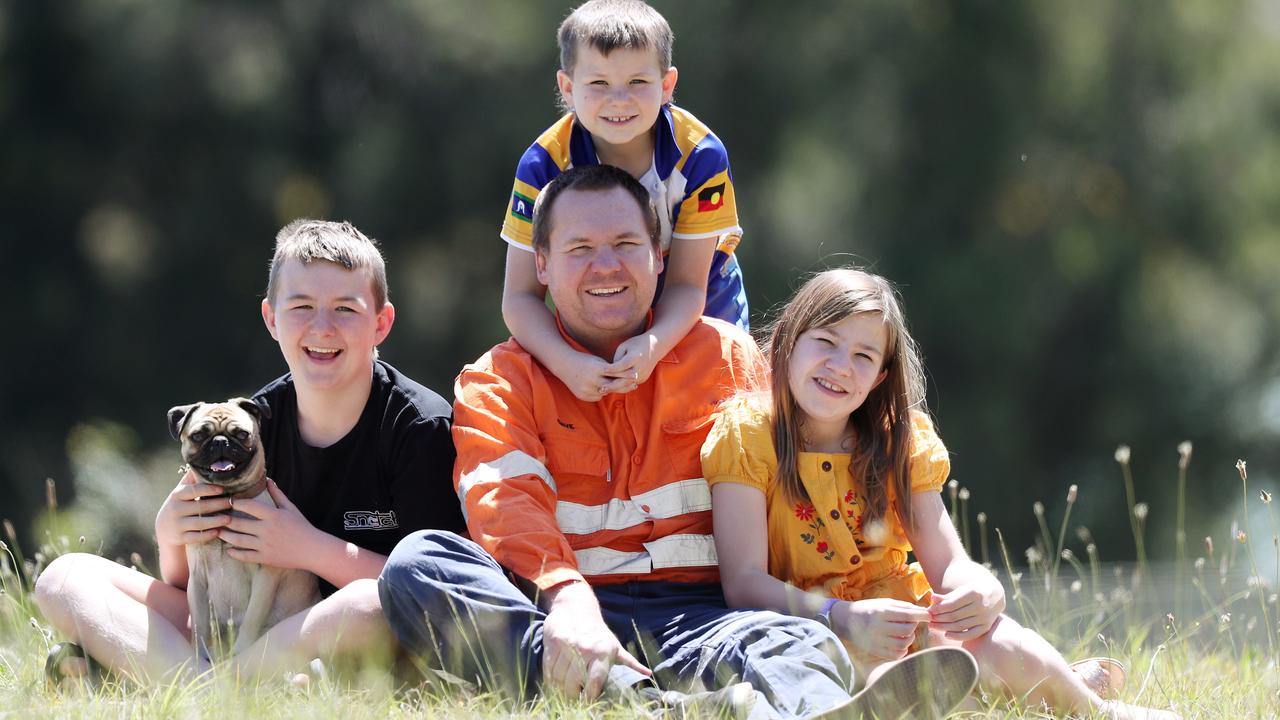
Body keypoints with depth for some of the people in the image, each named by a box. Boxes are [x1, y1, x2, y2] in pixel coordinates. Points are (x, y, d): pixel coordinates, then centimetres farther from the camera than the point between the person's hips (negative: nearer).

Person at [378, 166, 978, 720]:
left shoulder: (725, 356, 21)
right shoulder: (497, 382, 14)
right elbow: (506, 506, -6)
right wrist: (566, 598, -29)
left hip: (692, 609, 1)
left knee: (809, 648, -32)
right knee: (416, 563, -31)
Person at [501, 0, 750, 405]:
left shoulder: (700, 156, -26)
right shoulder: (544, 165, -25)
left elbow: (687, 285, -23)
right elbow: (521, 296, -25)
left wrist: (653, 345, -45)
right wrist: (566, 362, -44)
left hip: (687, 319, 0)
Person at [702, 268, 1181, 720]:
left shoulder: (900, 440, 4)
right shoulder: (747, 434, -10)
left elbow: (949, 565, -1)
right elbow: (744, 581, -18)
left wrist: (982, 593, -26)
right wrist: (841, 618, -34)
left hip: (900, 612, 3)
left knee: (1001, 649, -27)